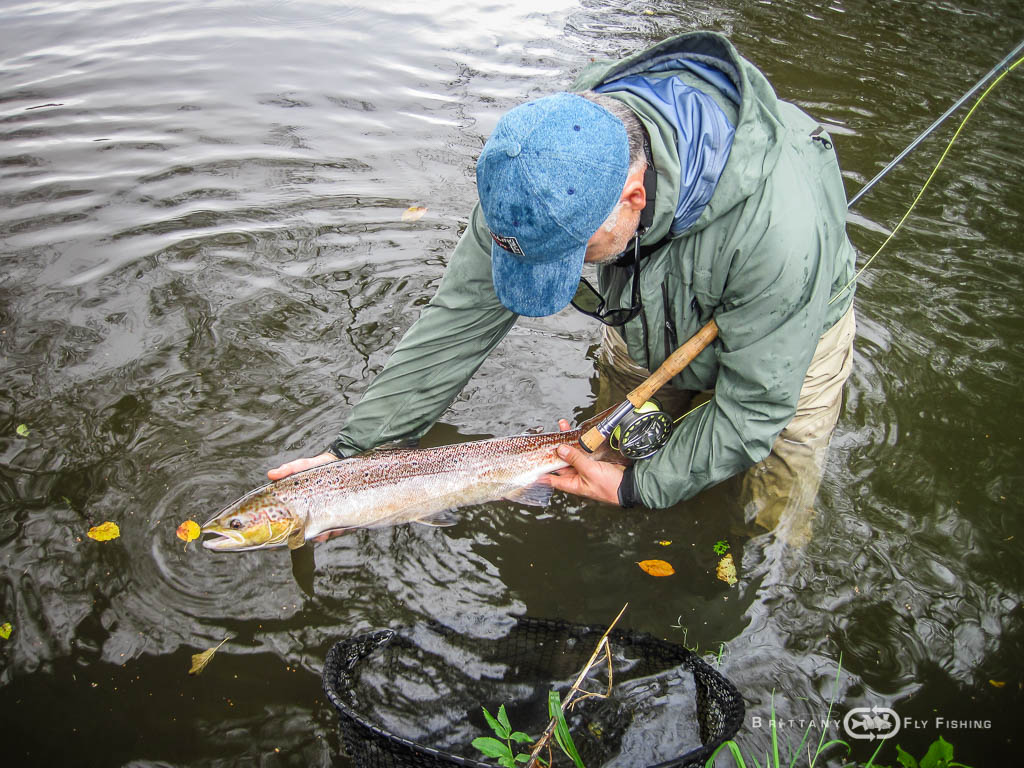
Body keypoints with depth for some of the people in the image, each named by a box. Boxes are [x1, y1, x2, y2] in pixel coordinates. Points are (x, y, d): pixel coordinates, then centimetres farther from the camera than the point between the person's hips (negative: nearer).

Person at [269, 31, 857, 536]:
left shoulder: (775, 223, -45)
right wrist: (356, 447, -24)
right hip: (652, 321, 3)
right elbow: (462, 317, -24)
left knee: (773, 533, 6)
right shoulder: (541, 180, -32)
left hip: (788, 328, -3)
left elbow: (756, 403, -31)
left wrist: (638, 487, -28)